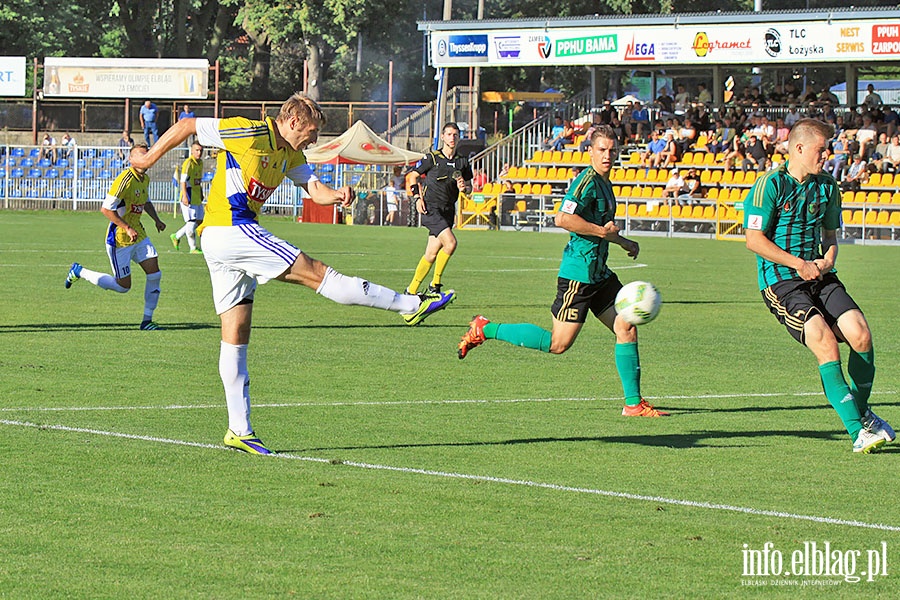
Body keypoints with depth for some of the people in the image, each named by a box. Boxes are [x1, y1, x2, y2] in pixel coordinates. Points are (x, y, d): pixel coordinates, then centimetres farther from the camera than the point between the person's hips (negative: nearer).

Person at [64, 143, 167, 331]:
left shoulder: (145, 179, 6)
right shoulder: (125, 180, -22)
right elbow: (106, 209, -25)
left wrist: (156, 219, 13)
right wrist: (127, 228, -25)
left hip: (138, 235, 8)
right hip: (119, 238, -8)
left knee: (154, 273, -4)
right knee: (123, 286, 0)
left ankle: (147, 320, 5)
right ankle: (79, 272, 18)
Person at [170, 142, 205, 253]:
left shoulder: (200, 163, 12)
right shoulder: (188, 163, -15)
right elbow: (183, 181, -21)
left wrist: (201, 194, 26)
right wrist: (184, 196, -28)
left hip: (197, 197, 9)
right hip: (189, 197, -9)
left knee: (199, 221, 12)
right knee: (191, 222, -4)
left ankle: (176, 236, 25)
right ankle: (193, 248, 7)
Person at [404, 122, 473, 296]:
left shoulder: (463, 162, 12)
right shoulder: (432, 158, -1)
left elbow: (469, 186, 21)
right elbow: (412, 176, 7)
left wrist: (464, 187, -3)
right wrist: (417, 197, -5)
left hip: (448, 211, 5)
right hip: (431, 208, -5)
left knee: (431, 254, 3)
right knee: (450, 242, -24)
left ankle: (411, 290, 13)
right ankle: (435, 285, -13)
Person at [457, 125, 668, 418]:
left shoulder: (605, 184, 16)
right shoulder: (587, 181, -15)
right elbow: (563, 219, -27)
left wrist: (623, 242, 25)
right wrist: (603, 231, -19)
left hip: (599, 273, 9)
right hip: (578, 272, -9)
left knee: (627, 328, 1)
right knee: (558, 344, -6)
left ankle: (633, 403, 6)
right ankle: (484, 330, 5)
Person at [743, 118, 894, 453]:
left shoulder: (826, 187, 12)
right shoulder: (771, 185, -8)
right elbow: (754, 239, -11)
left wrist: (827, 261, 0)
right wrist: (799, 264, -14)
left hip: (819, 276, 6)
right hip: (780, 280, -6)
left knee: (860, 334, -15)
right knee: (826, 342, -23)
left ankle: (861, 411, 9)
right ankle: (857, 431, -22)